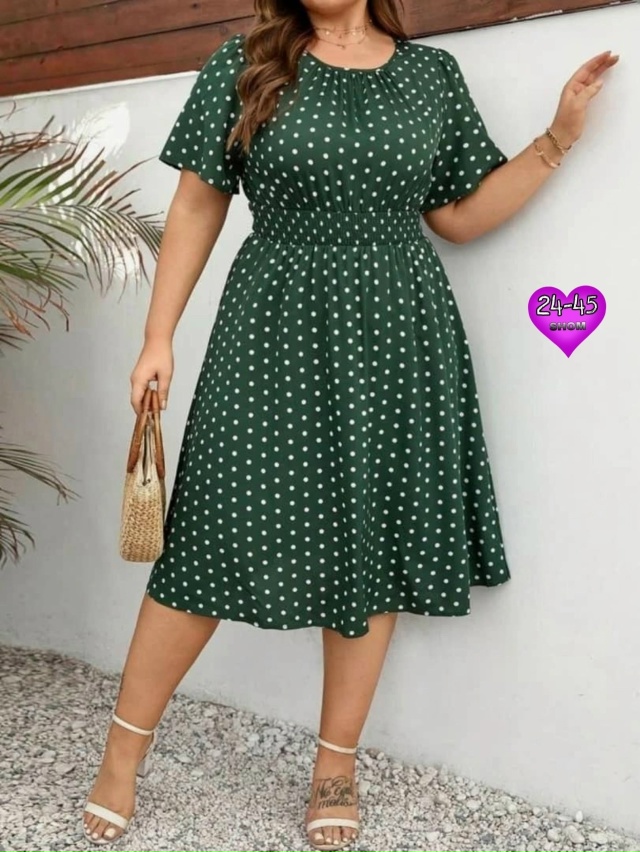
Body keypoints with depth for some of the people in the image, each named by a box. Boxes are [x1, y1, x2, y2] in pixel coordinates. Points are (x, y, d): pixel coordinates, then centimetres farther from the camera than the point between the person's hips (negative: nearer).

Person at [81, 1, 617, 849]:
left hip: (398, 339, 3)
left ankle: (337, 761, 22)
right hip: (276, 335, -2)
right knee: (217, 535, -1)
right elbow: (197, 207, 5)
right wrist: (159, 337, 1)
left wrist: (557, 138, 4)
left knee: (375, 542, 5)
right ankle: (126, 744, 18)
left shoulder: (433, 73, 10)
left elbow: (459, 215, 12)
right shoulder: (243, 69, 4)